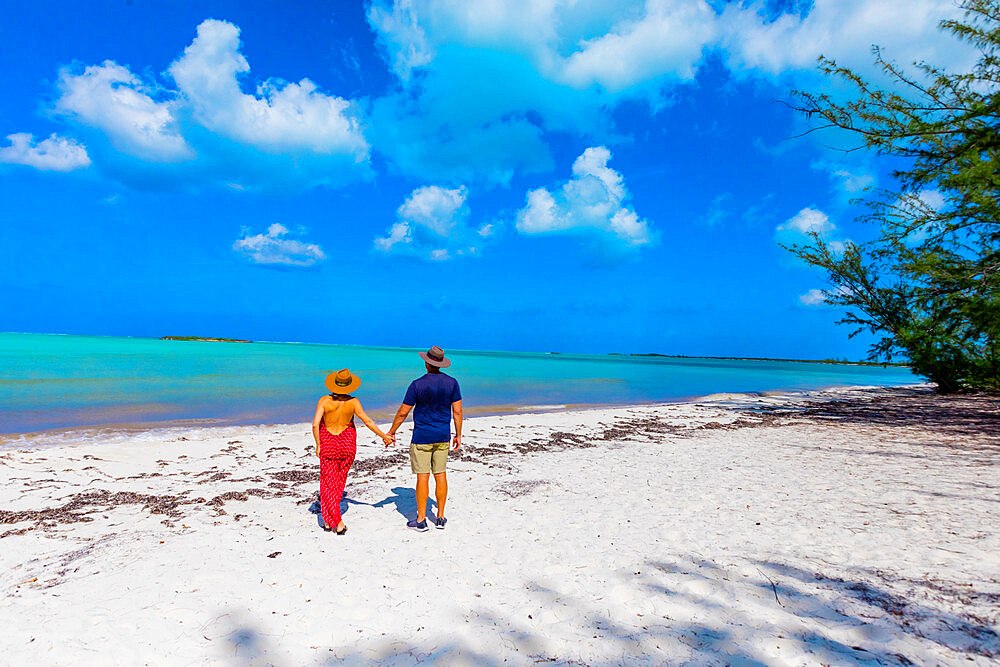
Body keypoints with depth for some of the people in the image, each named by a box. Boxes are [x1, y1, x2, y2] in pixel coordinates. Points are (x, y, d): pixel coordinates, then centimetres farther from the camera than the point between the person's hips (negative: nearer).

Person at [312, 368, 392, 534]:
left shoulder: (324, 401, -13)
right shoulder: (352, 402, -12)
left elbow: (315, 424, -19)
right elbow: (368, 422, -9)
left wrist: (318, 445, -6)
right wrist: (384, 436, 1)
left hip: (328, 446, -1)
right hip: (347, 446, 1)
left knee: (328, 484, 9)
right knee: (340, 481, 19)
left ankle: (337, 522, 4)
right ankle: (330, 519, 28)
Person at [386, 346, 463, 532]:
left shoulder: (417, 384, -12)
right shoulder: (452, 382, -2)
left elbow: (403, 413, -7)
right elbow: (457, 411, 1)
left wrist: (391, 432, 6)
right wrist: (458, 435, 10)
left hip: (422, 436, -4)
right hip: (443, 436, 4)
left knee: (423, 476, 2)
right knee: (440, 474, 11)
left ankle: (421, 520, 10)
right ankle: (440, 517, 18)